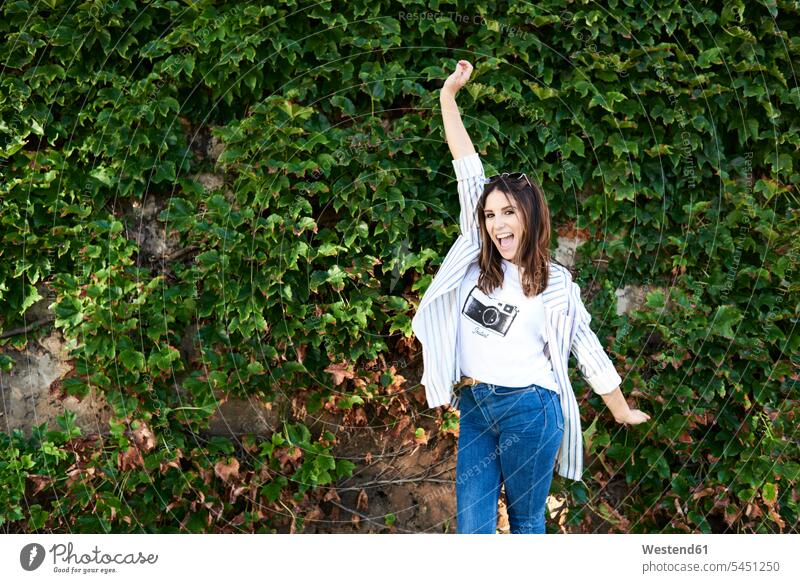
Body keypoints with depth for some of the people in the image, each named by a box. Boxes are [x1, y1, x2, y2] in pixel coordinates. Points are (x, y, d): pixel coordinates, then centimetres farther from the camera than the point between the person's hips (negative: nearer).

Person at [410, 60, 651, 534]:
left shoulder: (555, 283, 0)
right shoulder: (476, 259, 6)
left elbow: (587, 349, 8)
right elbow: (468, 169, 6)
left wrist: (622, 412, 14)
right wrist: (449, 95, 11)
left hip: (528, 409, -3)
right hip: (474, 410, 3)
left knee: (527, 520, 8)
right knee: (472, 526, -1)